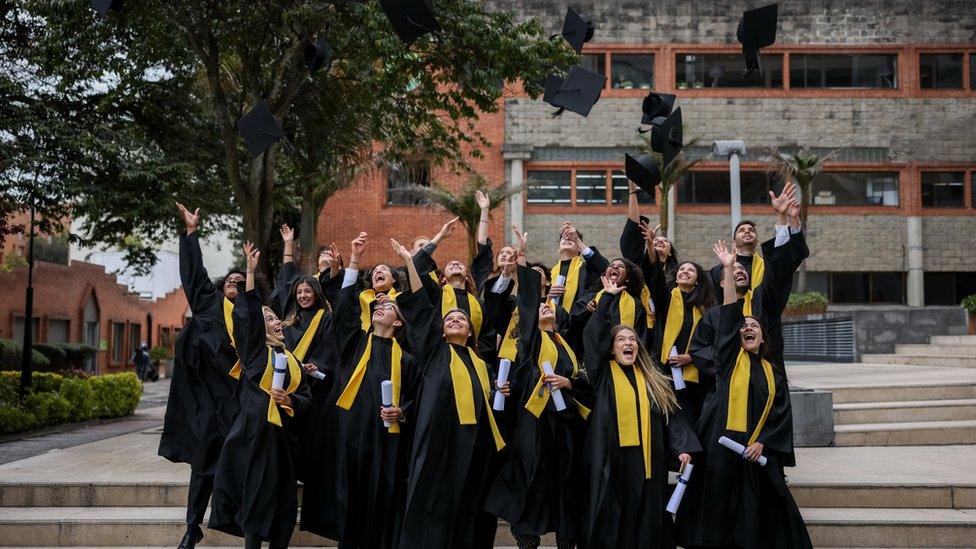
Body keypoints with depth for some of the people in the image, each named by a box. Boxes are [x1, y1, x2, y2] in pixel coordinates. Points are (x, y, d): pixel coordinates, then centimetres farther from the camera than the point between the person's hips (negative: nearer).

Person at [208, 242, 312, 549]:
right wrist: (251, 271, -16)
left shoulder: (291, 360, 17)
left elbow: (305, 397, 15)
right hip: (255, 431, -4)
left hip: (284, 434, 5)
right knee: (255, 495, -4)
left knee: (283, 499, 6)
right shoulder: (254, 350, 4)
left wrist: (289, 400, -8)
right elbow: (249, 316, -9)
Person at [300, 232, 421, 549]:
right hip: (350, 431, 0)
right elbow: (345, 305, 0)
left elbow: (415, 398, 12)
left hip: (385, 436, 0)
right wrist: (354, 260, -6)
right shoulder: (356, 342, 13)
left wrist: (402, 413, -11)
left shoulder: (404, 358, 11)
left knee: (381, 501, 0)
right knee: (350, 497, 0)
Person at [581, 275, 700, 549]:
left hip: (648, 459, 2)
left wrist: (683, 447, -4)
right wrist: (608, 297, -2)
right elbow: (593, 333, -6)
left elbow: (672, 415, 9)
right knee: (611, 521, 2)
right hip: (612, 460, -2)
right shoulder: (604, 375, 5)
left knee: (646, 521, 5)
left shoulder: (651, 379, 13)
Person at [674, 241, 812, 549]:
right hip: (723, 444, -2)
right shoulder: (731, 359, 8)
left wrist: (762, 442, -9)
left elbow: (781, 414, 6)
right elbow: (729, 315, -1)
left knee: (755, 512, 3)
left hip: (757, 449, 2)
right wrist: (728, 269, -8)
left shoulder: (773, 373, 14)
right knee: (719, 509, -1)